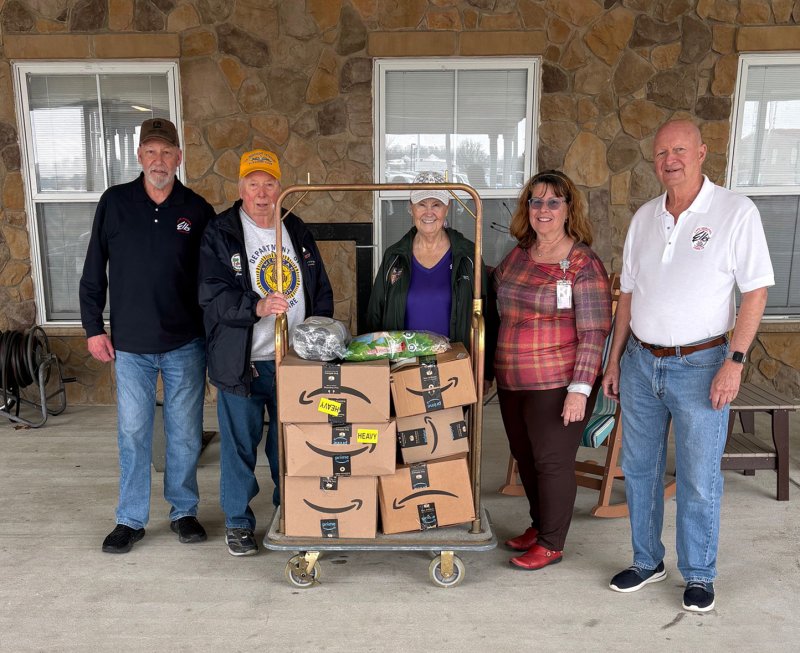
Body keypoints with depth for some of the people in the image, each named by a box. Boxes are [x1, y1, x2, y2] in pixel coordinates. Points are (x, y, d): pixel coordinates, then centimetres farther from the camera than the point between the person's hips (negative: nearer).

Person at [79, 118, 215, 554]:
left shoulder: (198, 210, 0)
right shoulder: (114, 203, 0)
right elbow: (93, 271, 5)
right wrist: (93, 327, 1)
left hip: (185, 343, 0)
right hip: (130, 343, 0)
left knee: (185, 433, 9)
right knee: (132, 434, 8)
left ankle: (183, 511, 27)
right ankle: (130, 520, 22)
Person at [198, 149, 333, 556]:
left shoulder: (298, 232, 10)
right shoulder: (219, 235, -4)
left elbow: (321, 290, 14)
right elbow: (213, 296, -14)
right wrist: (256, 307, -31)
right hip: (242, 362, -3)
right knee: (240, 443, 6)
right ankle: (238, 522, 24)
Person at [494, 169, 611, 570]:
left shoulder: (583, 264, -12)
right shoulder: (518, 253, 8)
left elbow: (594, 333, -15)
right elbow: (498, 289, 27)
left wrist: (580, 389, -19)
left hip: (557, 384, -7)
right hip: (512, 381, 7)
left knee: (552, 461, 4)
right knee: (524, 456, 18)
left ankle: (552, 543, 22)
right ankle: (538, 525, 38)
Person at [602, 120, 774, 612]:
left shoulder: (736, 212, -7)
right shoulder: (644, 217, 7)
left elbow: (756, 290, -8)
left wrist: (735, 362, -15)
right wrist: (615, 359, 10)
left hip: (700, 365, -5)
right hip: (640, 364, 5)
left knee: (699, 479, 5)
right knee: (640, 469, 13)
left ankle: (699, 576, 25)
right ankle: (648, 562, 31)